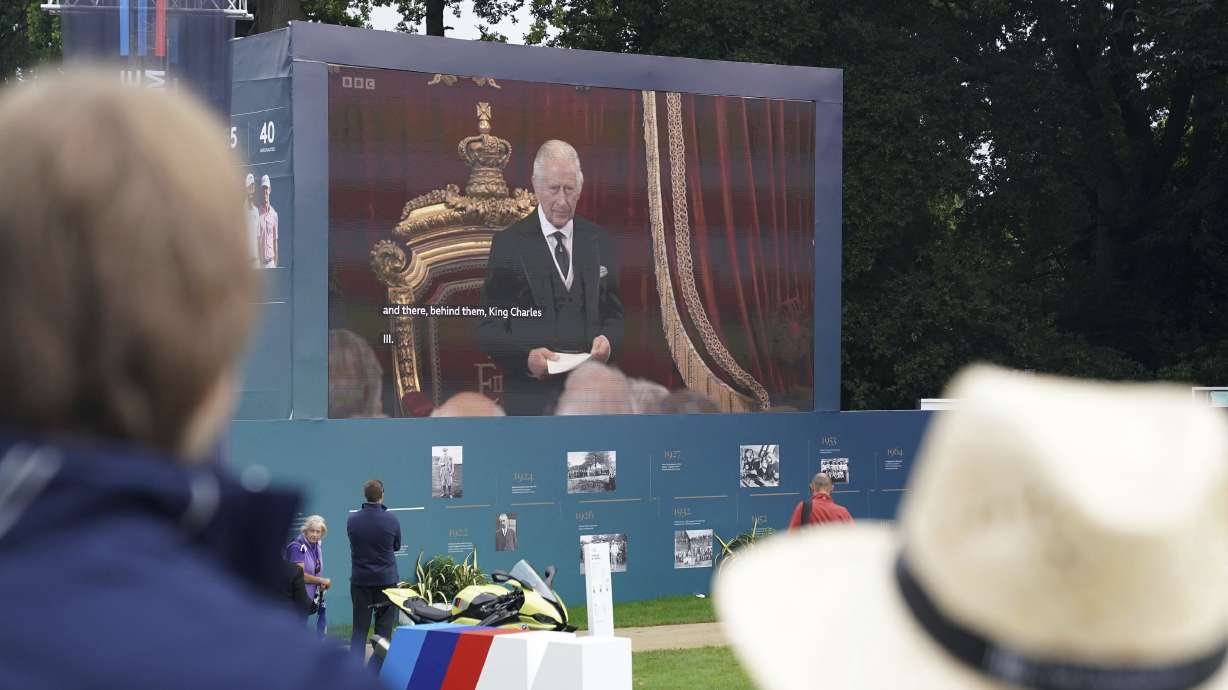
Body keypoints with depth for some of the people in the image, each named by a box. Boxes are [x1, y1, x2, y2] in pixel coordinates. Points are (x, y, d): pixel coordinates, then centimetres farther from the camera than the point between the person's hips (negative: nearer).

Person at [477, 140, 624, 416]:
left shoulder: (599, 242, 11)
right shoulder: (508, 244, 1)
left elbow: (614, 314, 16)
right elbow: (489, 326, -1)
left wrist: (608, 340, -7)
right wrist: (525, 357, -19)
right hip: (531, 393, -3)